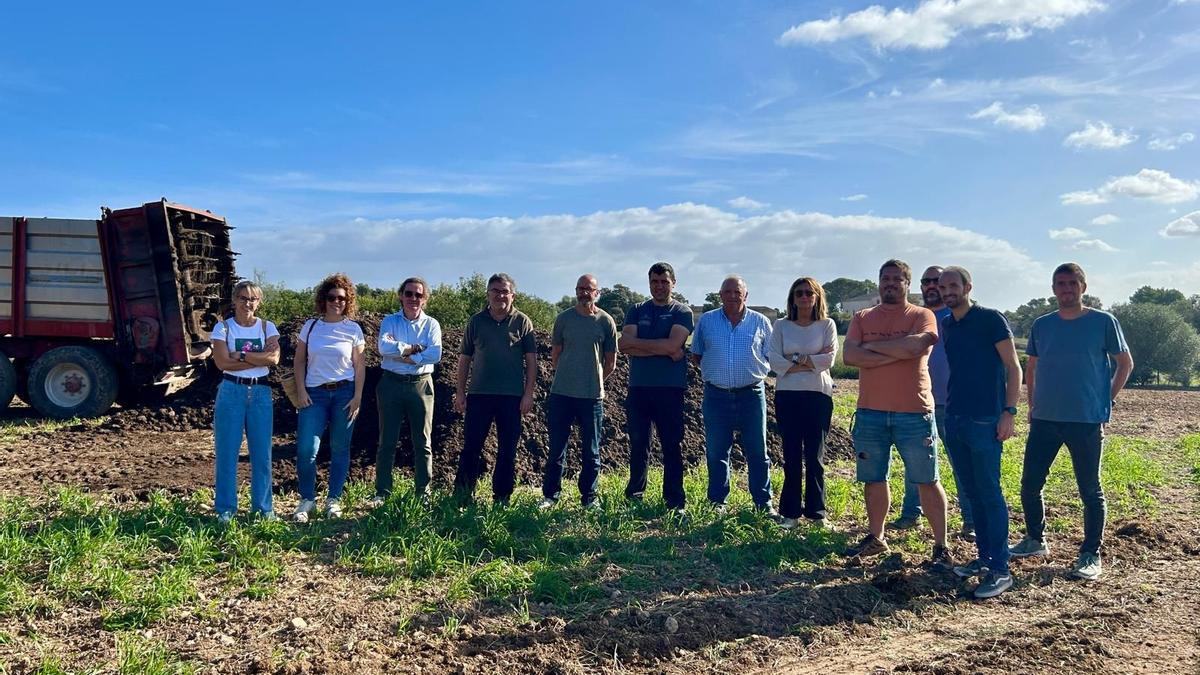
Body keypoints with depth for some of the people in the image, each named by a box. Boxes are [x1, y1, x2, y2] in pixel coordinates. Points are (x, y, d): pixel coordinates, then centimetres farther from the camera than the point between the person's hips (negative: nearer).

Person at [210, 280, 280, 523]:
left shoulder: (267, 327, 6)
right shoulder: (223, 327, 0)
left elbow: (274, 358, -10)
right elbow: (222, 362, -13)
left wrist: (240, 355, -13)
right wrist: (259, 358, -12)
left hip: (260, 393, 2)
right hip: (231, 392, -1)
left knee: (262, 452, 5)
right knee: (227, 451, 3)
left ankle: (263, 507, 17)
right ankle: (226, 508, 14)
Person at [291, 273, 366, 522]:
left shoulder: (353, 329, 2)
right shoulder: (310, 326, 5)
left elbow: (360, 366, 3)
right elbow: (299, 361, 7)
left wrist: (358, 397, -4)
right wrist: (301, 391, -2)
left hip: (344, 393, 0)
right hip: (314, 394, 0)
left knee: (340, 449, 5)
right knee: (306, 449, -8)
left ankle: (334, 499, 17)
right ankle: (307, 499, 8)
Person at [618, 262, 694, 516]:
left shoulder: (682, 312, 2)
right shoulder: (636, 311, 11)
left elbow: (673, 344, -15)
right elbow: (625, 345, -5)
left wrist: (638, 343, -8)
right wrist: (662, 349, -12)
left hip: (670, 389, -3)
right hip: (638, 387, 3)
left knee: (672, 446, 1)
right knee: (638, 444, 10)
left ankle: (675, 502, 6)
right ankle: (634, 498, 21)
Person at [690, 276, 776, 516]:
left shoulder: (760, 322, 4)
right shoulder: (706, 321, 6)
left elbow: (771, 358, 10)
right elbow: (696, 355, 13)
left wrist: (752, 370, -1)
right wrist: (715, 370, 2)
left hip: (751, 394, -1)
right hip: (716, 395, 1)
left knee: (757, 451, 4)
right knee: (716, 452, 8)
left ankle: (764, 502, 13)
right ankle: (717, 502, 19)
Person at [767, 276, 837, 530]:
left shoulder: (827, 325, 5)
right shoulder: (781, 326, 7)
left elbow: (829, 358, -9)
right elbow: (774, 360, -6)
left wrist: (796, 360, -9)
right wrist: (811, 363, -9)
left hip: (818, 395, -1)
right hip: (787, 395, 1)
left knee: (815, 456, 5)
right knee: (791, 456, 4)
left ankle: (816, 512, 15)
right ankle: (790, 513, 11)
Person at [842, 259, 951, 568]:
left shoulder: (922, 316, 0)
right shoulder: (862, 318, 8)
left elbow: (915, 346, -21)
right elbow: (849, 355, -7)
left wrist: (872, 346, -9)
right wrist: (896, 353, -13)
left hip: (914, 413, -3)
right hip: (870, 413, 3)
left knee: (927, 480, 3)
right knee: (873, 479, 12)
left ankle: (941, 546, 13)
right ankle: (876, 538, 27)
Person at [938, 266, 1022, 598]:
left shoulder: (991, 319, -5)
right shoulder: (946, 325, 13)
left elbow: (1013, 367, -7)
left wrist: (1009, 411, -14)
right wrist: (946, 406, 14)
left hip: (984, 421, -7)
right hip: (954, 419, 7)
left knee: (989, 493, -6)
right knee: (971, 493, 12)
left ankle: (1000, 570, -2)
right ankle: (984, 557, 22)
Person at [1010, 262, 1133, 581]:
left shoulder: (1103, 322, -3)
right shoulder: (1041, 325, 7)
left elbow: (1125, 363, 4)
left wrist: (1107, 401, -1)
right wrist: (1033, 405, 11)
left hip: (1087, 421, -4)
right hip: (1044, 420, 4)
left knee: (1090, 490, 5)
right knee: (1029, 485, 8)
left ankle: (1090, 555, 17)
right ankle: (1035, 540, 27)